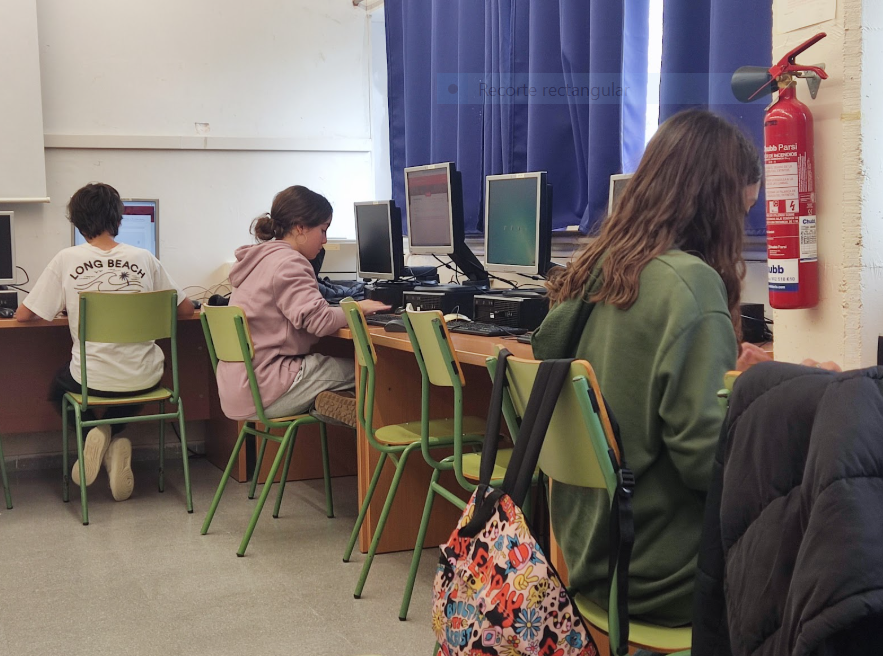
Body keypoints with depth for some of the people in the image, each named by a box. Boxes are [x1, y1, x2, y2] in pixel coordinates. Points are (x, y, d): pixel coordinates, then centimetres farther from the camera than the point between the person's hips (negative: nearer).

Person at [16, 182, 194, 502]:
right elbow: (185, 309, 5)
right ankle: (113, 441, 12)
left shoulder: (67, 260, -6)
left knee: (58, 387, 33)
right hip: (143, 379, 1)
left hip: (92, 380, -1)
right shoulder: (143, 259, -3)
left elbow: (24, 315, 0)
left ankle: (93, 434, 4)